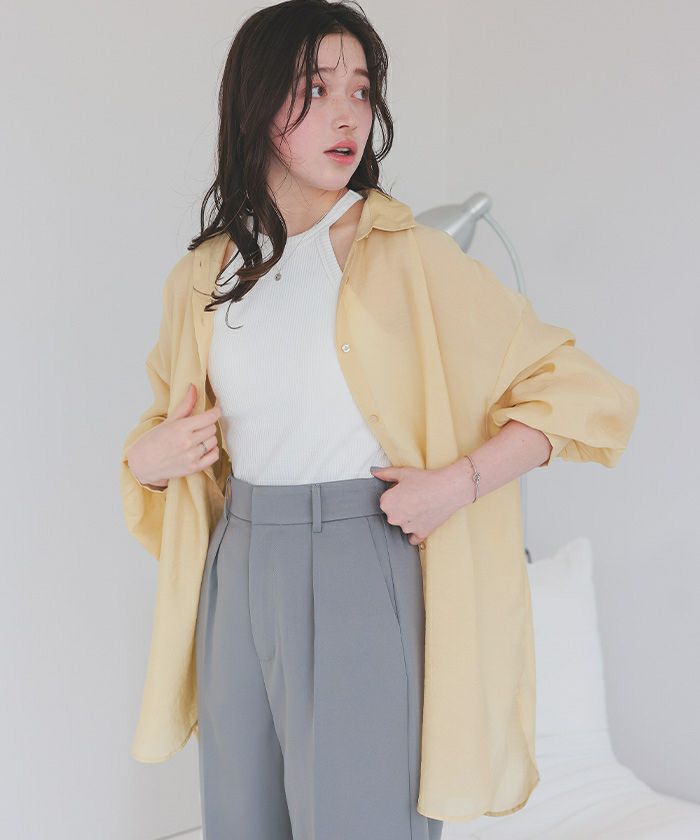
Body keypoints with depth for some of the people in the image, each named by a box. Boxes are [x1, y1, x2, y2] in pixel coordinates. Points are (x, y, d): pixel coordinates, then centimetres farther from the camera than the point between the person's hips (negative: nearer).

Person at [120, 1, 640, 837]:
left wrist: (460, 481, -17)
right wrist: (145, 455, 0)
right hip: (239, 573, 5)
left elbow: (582, 391, -6)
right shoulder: (201, 277, 6)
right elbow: (164, 417, 22)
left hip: (363, 569, -4)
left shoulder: (408, 257, -7)